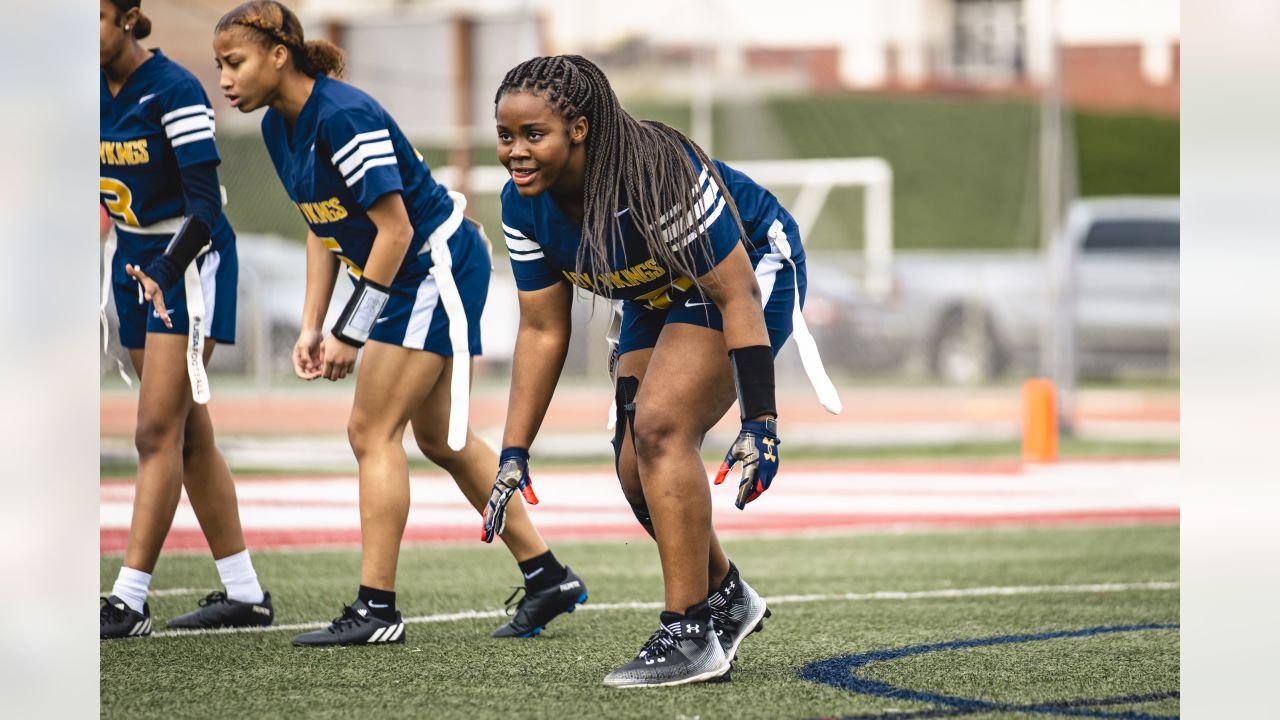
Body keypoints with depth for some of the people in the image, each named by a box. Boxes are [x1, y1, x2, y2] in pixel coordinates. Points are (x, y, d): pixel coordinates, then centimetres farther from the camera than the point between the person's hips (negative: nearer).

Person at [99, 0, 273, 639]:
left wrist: (162, 273, -30)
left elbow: (206, 205, -21)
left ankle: (129, 599, -15)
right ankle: (244, 593, 15)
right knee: (189, 435, 9)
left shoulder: (172, 90, -18)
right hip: (133, 260, 8)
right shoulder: (96, 90, 4)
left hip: (189, 261, -8)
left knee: (158, 431, -12)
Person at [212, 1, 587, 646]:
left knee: (372, 430, -12)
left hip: (439, 264, -10)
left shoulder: (345, 117, -26)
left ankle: (376, 608, -10)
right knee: (437, 438, 14)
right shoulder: (278, 127, 3)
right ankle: (548, 578, 22)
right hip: (409, 277, 10)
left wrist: (350, 333, -22)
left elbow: (395, 231, -25)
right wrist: (311, 327, 3)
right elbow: (322, 229, 11)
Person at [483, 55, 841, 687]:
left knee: (659, 427, -25)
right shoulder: (524, 206, -17)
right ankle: (726, 597, 29)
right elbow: (542, 331, -6)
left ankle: (690, 635, -19)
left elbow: (736, 296, -31)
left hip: (751, 272, -8)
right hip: (655, 298, 8)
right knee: (637, 471, 3)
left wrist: (759, 424, -34)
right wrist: (514, 454, -9)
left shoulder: (658, 174, -37)